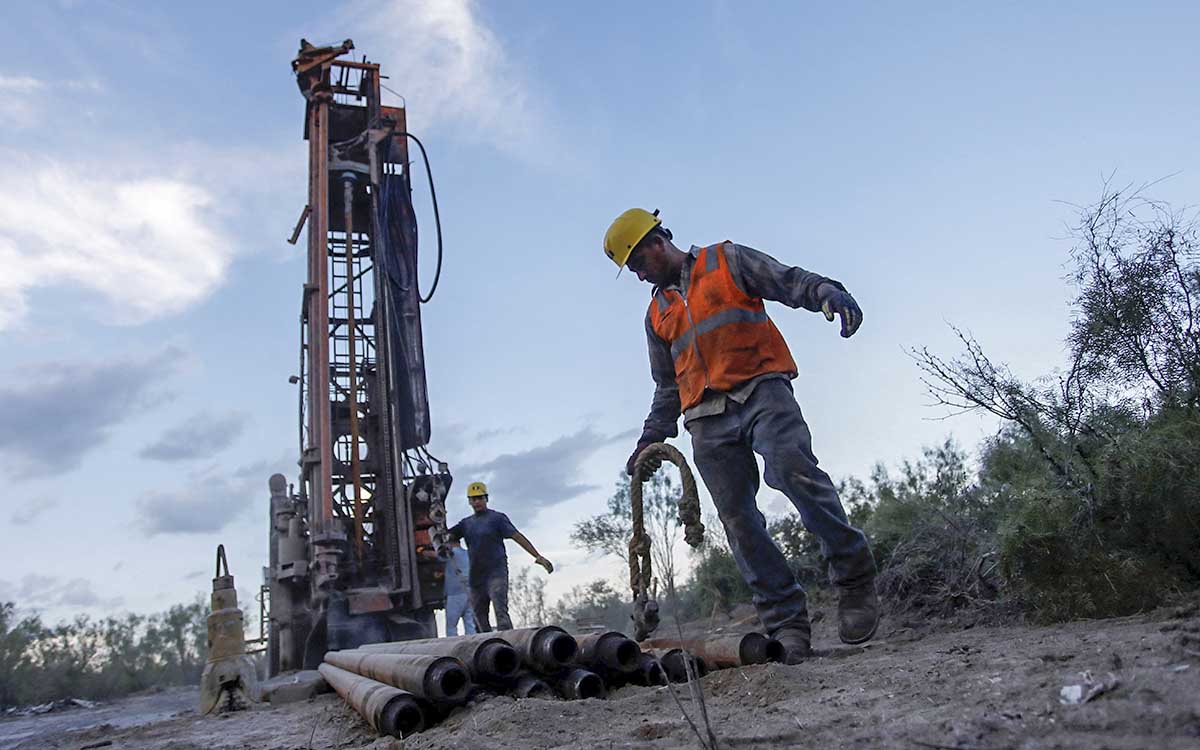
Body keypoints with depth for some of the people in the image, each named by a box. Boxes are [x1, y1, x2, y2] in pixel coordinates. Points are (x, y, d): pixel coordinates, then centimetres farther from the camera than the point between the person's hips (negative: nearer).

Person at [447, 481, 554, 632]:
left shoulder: (497, 518, 2)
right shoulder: (466, 523, 18)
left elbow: (517, 537, -5)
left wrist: (538, 556, -12)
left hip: (496, 573, -6)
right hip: (476, 576, 6)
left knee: (501, 611, -17)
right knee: (479, 617, 7)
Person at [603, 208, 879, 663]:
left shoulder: (727, 261, 14)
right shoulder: (657, 315, 27)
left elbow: (791, 281, 3)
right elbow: (667, 387, 30)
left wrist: (829, 293, -18)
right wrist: (652, 438, 20)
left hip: (761, 391, -4)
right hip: (708, 423, 5)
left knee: (794, 469, -30)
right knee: (739, 520, -7)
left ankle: (854, 578, -16)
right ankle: (785, 622, -3)